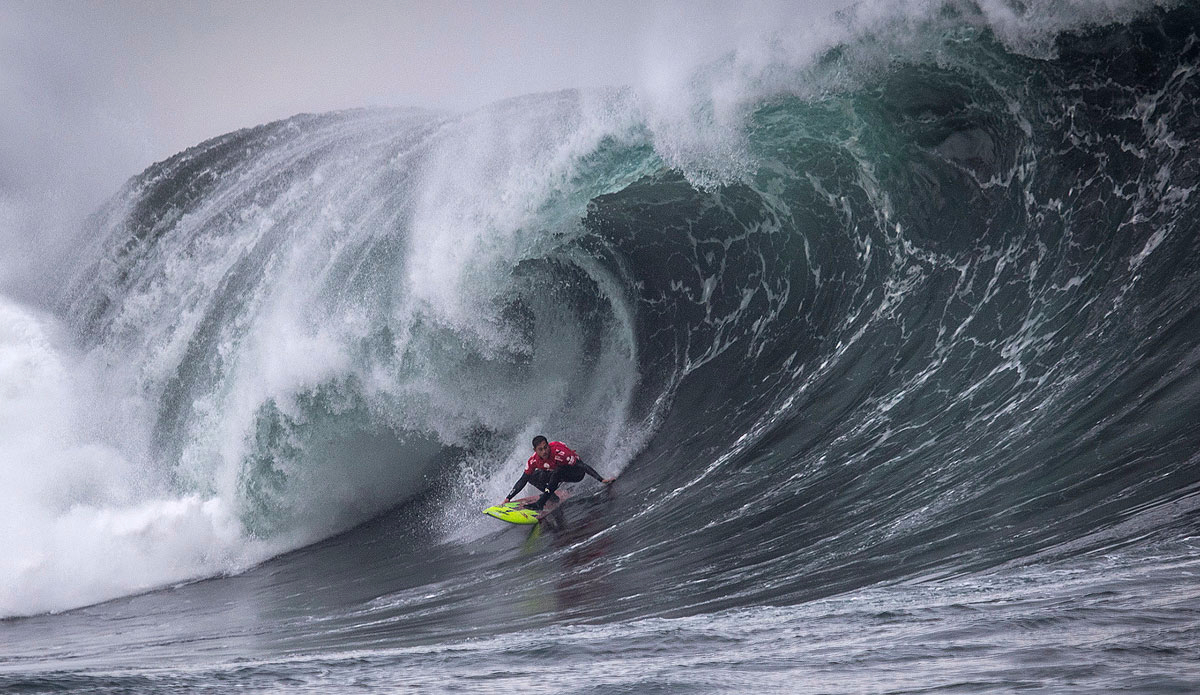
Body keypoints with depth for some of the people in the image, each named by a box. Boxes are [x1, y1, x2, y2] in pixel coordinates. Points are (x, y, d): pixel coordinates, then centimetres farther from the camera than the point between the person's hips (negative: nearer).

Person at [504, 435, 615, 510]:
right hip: (556, 474, 6)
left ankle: (540, 503, -29)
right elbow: (523, 481, -7)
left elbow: (583, 466, -31)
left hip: (577, 473, -6)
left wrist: (601, 480, -37)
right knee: (532, 476, -10)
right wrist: (508, 498, -12)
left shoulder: (559, 452, -34)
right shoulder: (533, 461, -18)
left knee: (557, 471, -36)